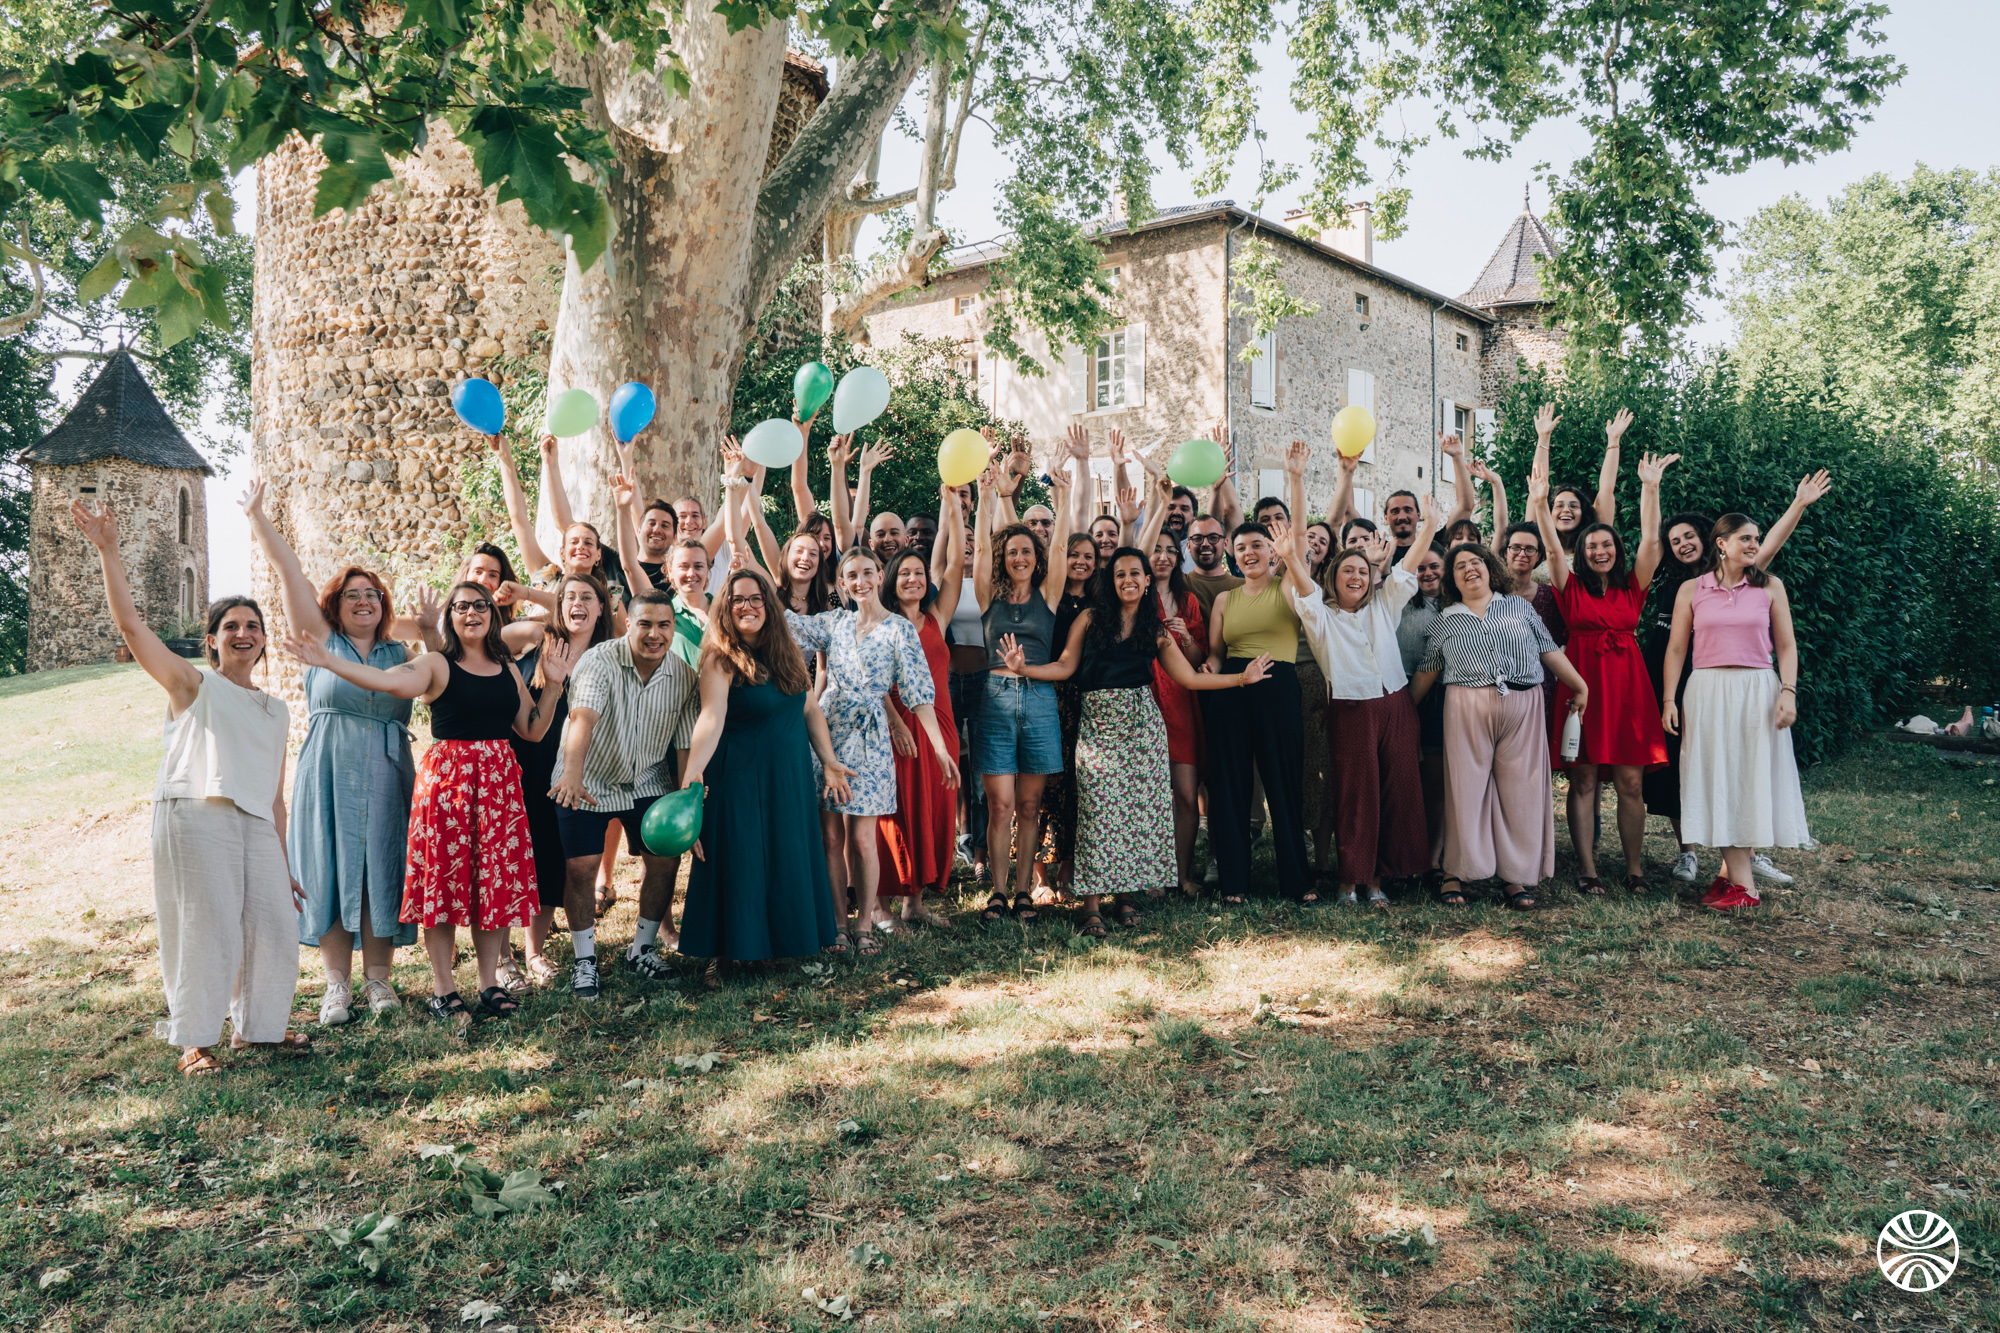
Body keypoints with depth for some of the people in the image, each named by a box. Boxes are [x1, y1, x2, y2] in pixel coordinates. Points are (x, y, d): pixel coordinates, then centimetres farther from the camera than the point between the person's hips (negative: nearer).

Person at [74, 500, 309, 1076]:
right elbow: (130, 623, -5)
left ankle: (258, 1025, 20)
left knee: (273, 925, 2)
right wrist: (108, 551, -12)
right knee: (206, 926, -4)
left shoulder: (276, 710, 20)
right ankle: (193, 1039, 11)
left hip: (256, 825, 5)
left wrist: (283, 865, 17)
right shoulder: (193, 684, 8)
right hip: (195, 817, -5)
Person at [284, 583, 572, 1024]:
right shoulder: (437, 665, 0)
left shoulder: (509, 669, 14)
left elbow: (533, 730, 14)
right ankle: (442, 989, 8)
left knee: (496, 880, 6)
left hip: (498, 781, 4)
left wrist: (553, 683, 7)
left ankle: (490, 984, 17)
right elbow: (391, 680, -20)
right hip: (446, 777, -4)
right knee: (445, 879, -2)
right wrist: (328, 661, -29)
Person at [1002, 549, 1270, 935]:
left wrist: (1242, 677, 11)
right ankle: (1092, 905, -3)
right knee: (1098, 811, -6)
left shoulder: (1155, 629, 11)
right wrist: (1023, 668, -8)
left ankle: (1125, 894, 9)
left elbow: (1189, 677, 12)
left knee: (1139, 808, -2)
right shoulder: (1091, 617, 7)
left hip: (1141, 724, 2)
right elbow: (1065, 666, 5)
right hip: (1097, 725, -2)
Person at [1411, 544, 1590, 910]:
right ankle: (1455, 873, 8)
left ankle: (1517, 876, 10)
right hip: (1467, 710, -1)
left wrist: (1580, 685, 13)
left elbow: (1549, 650, 14)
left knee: (1522, 788, 1)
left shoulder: (1518, 606, 14)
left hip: (1523, 708, 1)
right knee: (1466, 786, -1)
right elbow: (1427, 673, 15)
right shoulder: (1446, 622, 13)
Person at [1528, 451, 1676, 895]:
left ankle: (1635, 868, 10)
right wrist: (1539, 503, -19)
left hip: (1627, 684, 2)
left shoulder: (1633, 586, 10)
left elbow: (1650, 540, 1)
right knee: (1583, 780, 0)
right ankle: (1586, 869, 4)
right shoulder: (1571, 587, 6)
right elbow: (1552, 547, -6)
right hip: (1582, 683, -2)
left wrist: (1650, 488, -6)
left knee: (1630, 781, 2)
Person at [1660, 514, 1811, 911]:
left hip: (1758, 691, 0)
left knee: (1752, 777, -1)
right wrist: (1669, 699, -1)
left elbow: (1786, 645, 5)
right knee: (1719, 780, -2)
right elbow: (1676, 648, 6)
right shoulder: (1691, 590, 5)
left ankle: (1731, 872, 7)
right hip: (1708, 692, 0)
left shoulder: (1770, 586, 5)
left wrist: (1788, 692, -7)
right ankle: (1743, 883, 3)